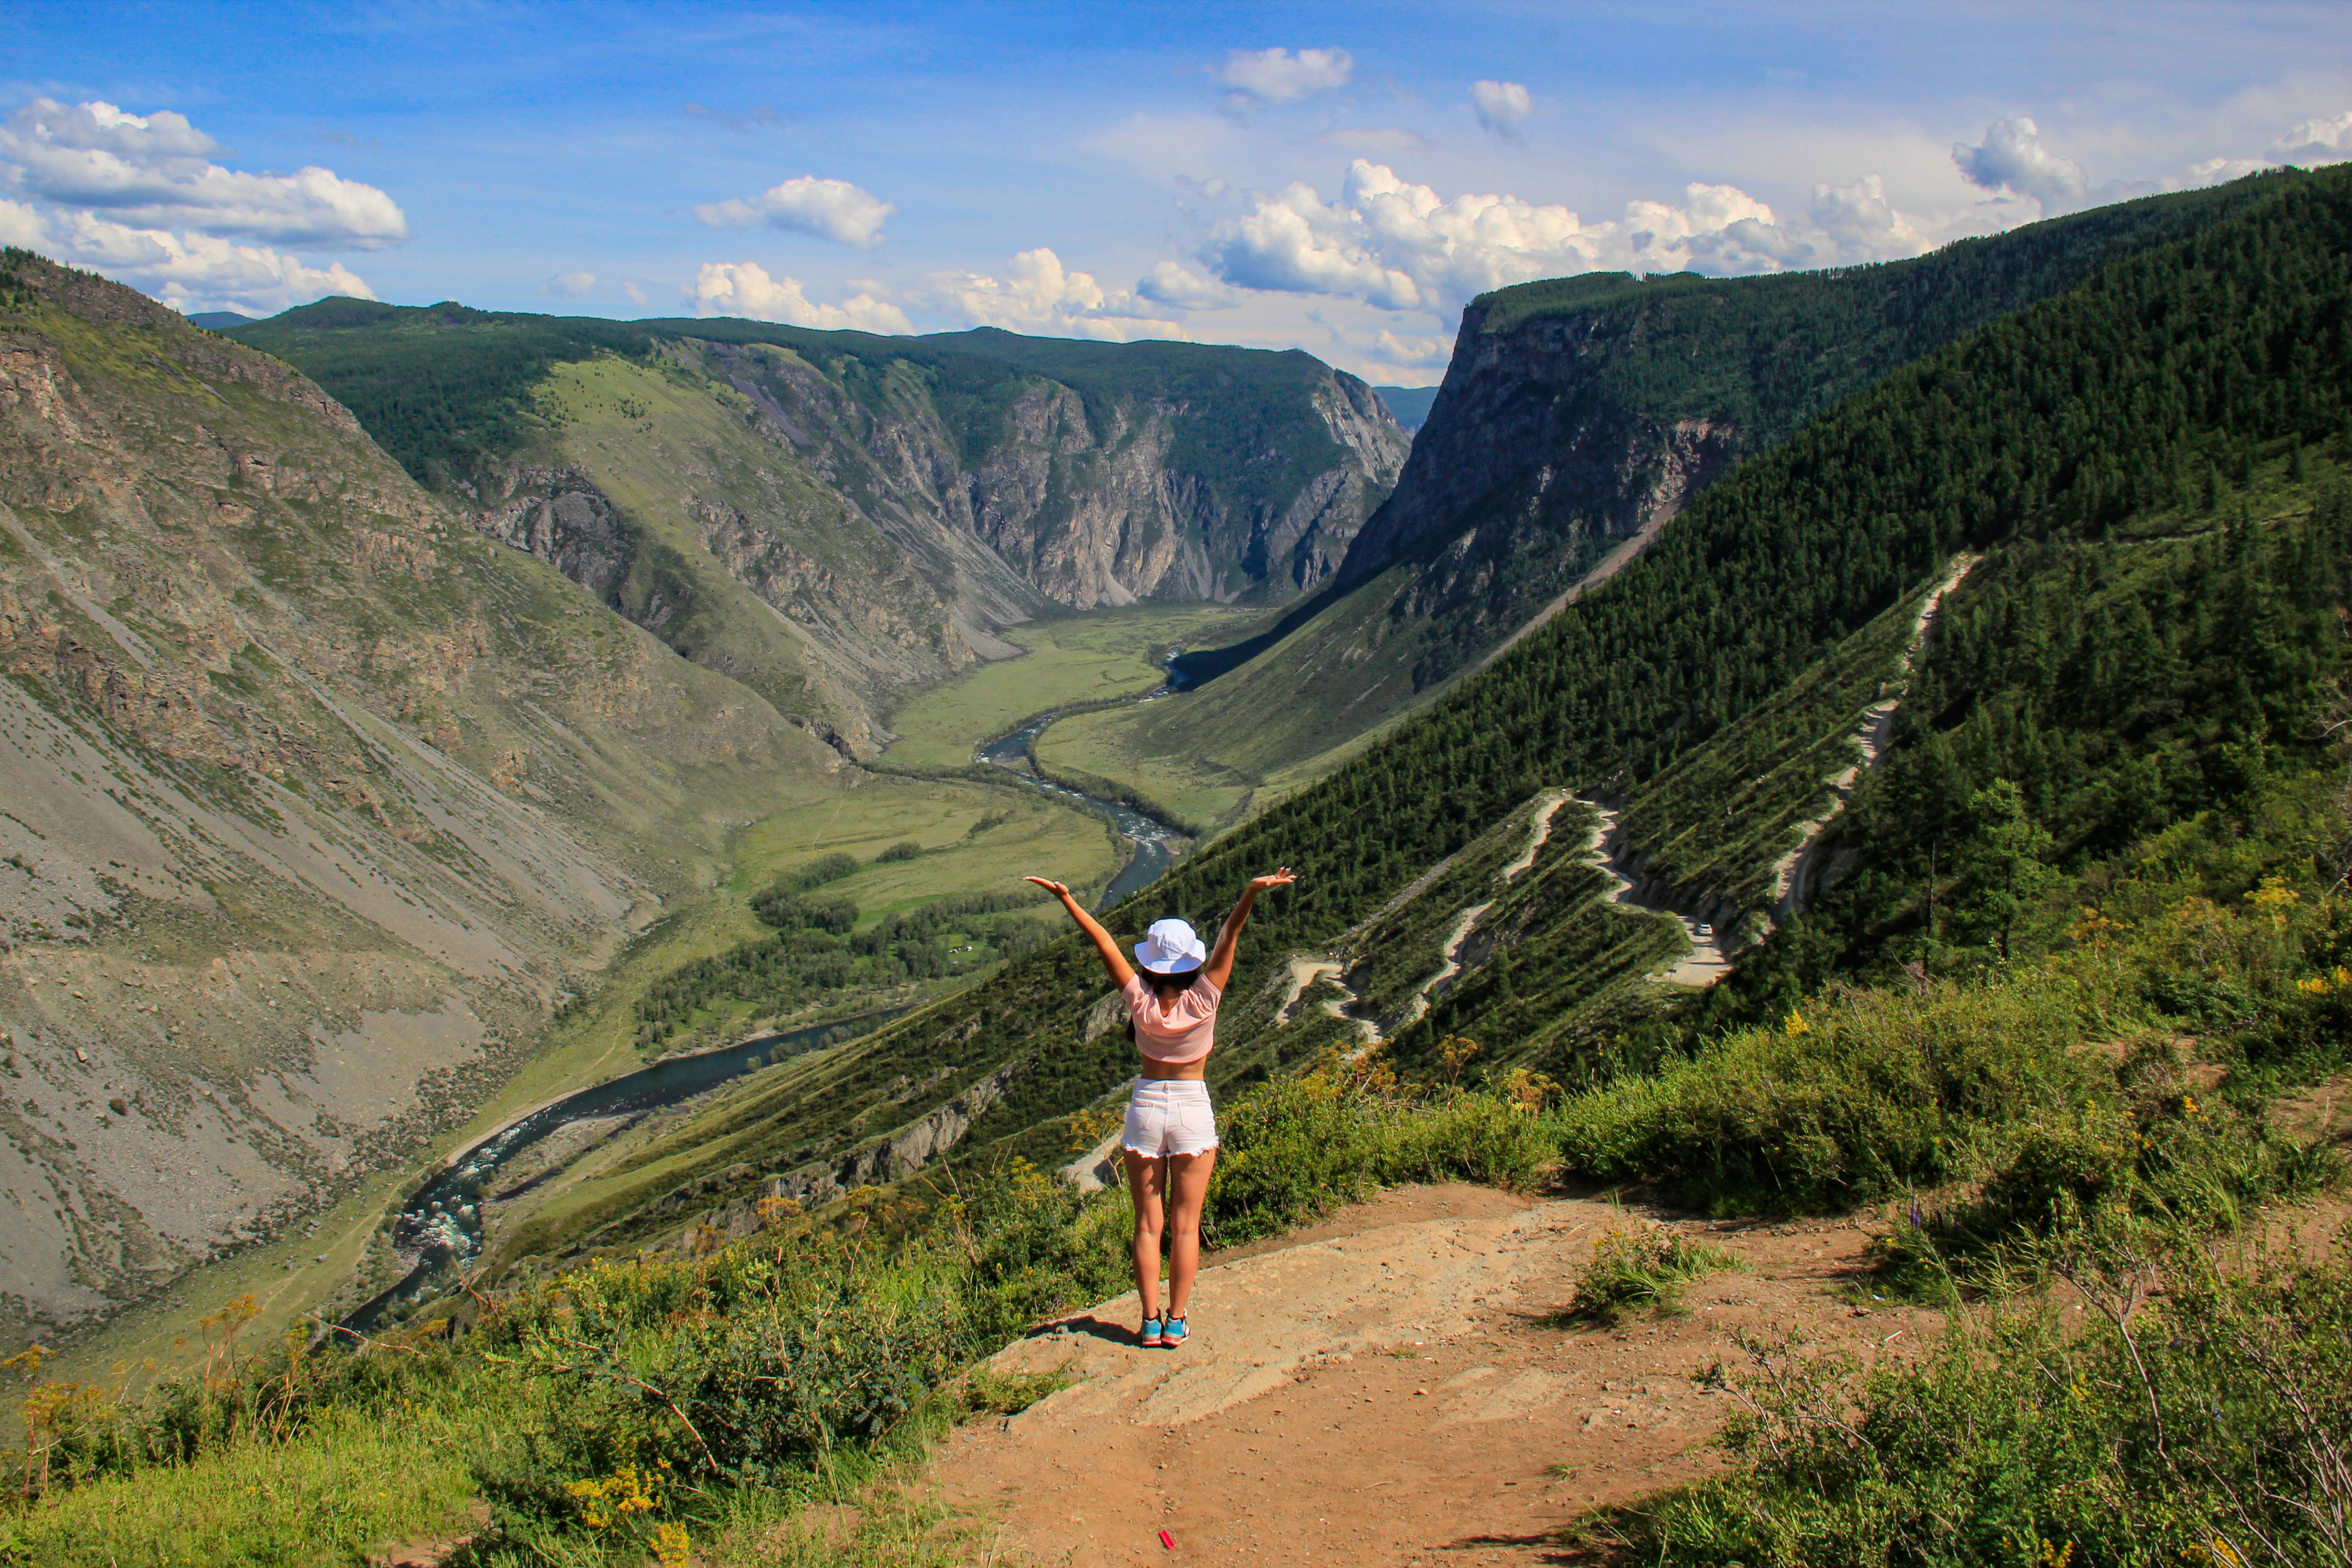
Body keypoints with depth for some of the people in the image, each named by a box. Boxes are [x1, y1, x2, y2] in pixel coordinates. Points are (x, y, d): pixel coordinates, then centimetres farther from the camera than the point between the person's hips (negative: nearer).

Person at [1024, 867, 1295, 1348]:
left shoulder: (1140, 1000, -11)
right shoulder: (1204, 999, -12)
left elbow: (1103, 941, -9)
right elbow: (1230, 936, -16)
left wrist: (1066, 898, -7)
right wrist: (1252, 892, -26)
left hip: (1146, 1106, 1)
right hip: (1194, 1110, -1)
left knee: (1148, 1224, 8)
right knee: (1186, 1225, 6)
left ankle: (1151, 1322, 8)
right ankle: (1176, 1323, 7)